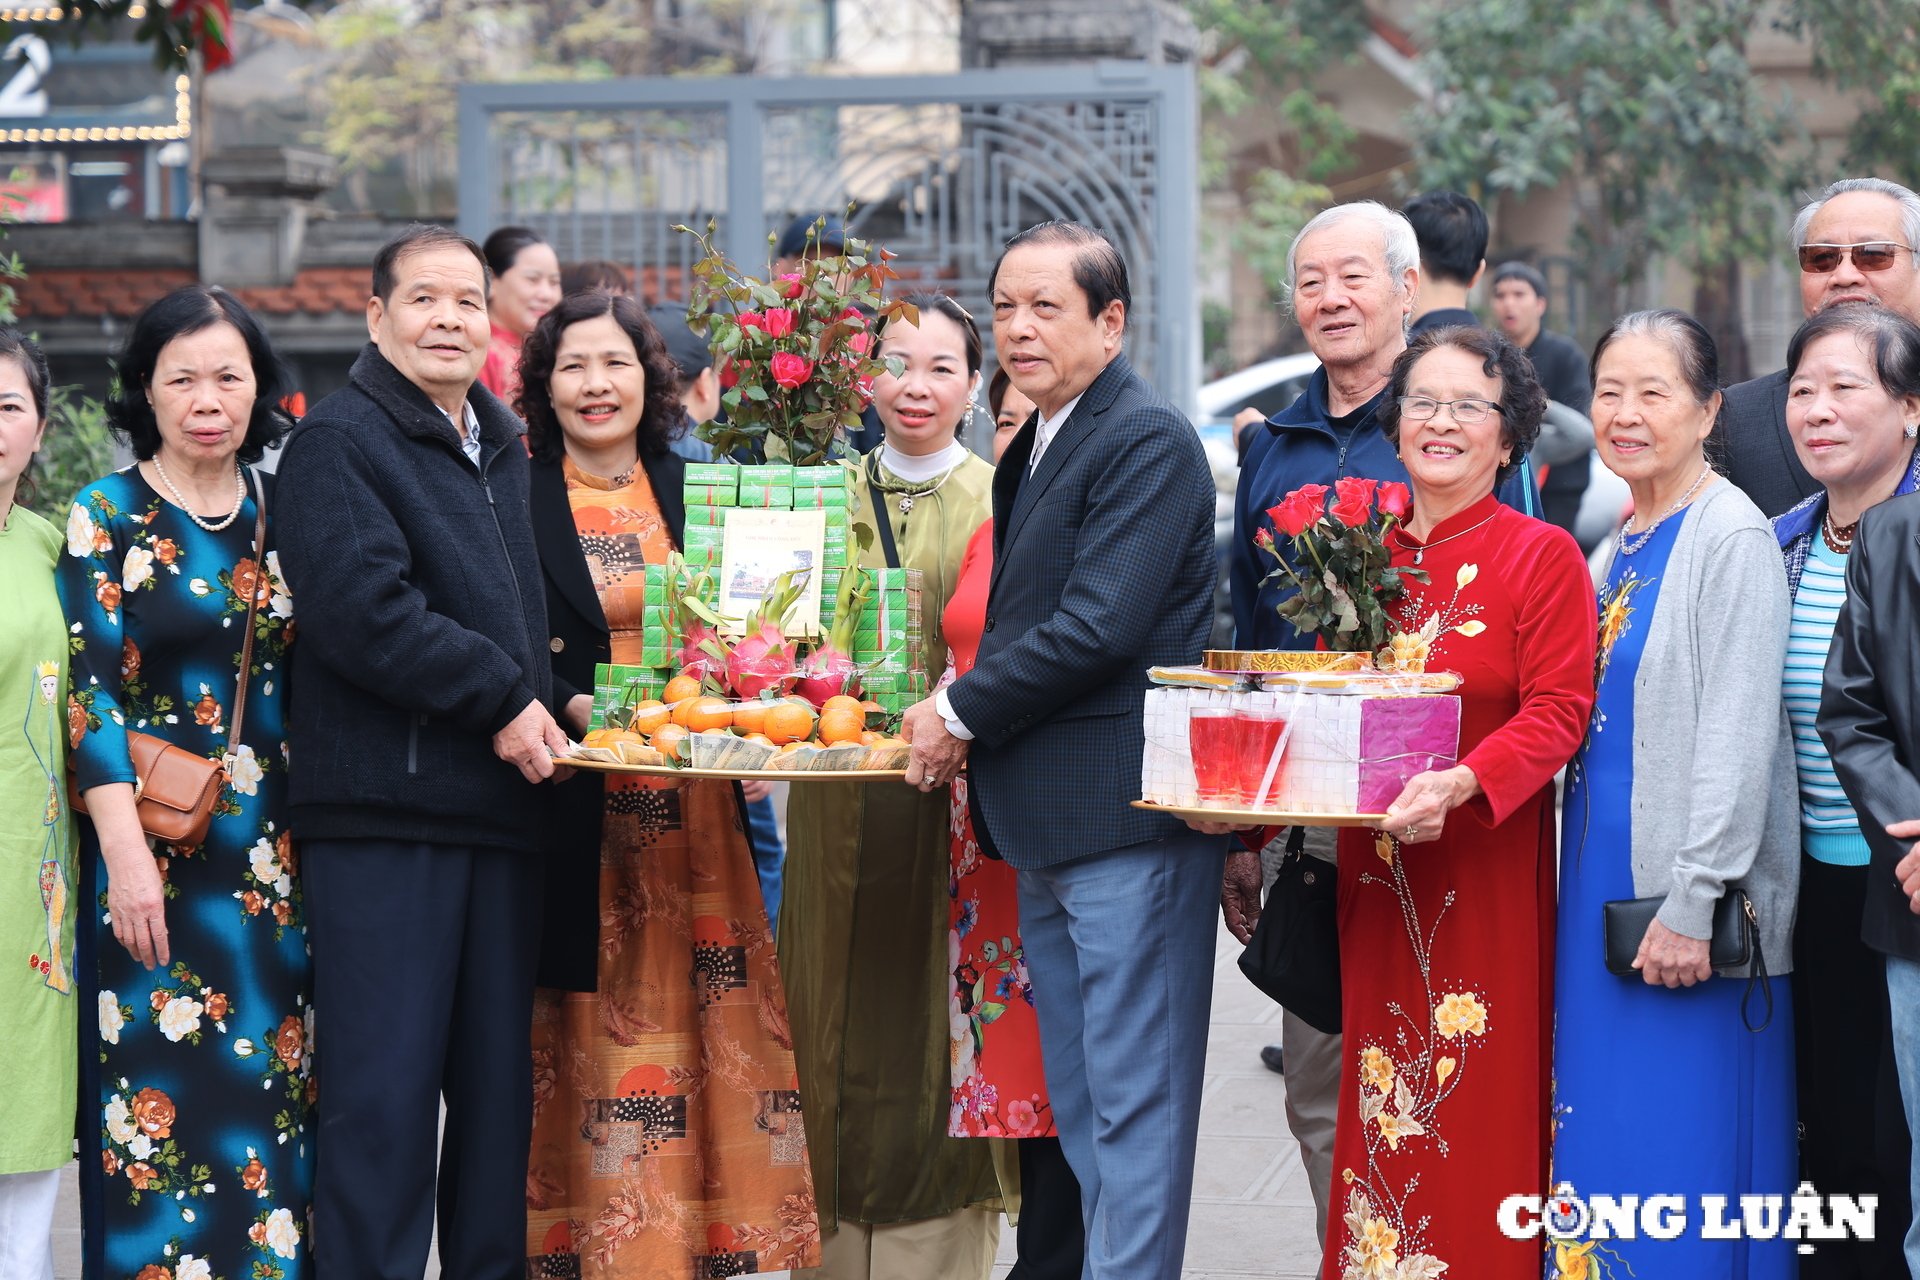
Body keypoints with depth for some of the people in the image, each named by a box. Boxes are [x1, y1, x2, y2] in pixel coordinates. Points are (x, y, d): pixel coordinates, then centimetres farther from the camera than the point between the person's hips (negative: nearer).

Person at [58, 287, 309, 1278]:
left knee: (274, 1095, 4)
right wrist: (125, 852, -15)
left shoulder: (282, 512, 9)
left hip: (277, 852, 3)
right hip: (157, 848, -3)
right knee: (165, 1090, -4)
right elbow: (88, 692, -7)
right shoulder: (106, 516, -1)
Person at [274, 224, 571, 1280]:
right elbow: (362, 611, -17)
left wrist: (544, 708, 13)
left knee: (498, 1079, 9)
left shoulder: (502, 449, 20)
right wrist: (503, 697, -13)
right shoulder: (339, 440, -4)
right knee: (385, 1087, -7)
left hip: (502, 804, 7)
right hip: (384, 809, -7)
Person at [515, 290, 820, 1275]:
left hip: (696, 807, 3)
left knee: (701, 1029, 2)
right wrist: (573, 705, -18)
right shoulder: (516, 500, 1)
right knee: (592, 1037, -1)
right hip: (579, 814, -3)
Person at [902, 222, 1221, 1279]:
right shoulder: (1032, 452, 19)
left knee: (1133, 1108, -6)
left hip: (1127, 813, -10)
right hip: (1046, 831, 10)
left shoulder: (1147, 441, -12)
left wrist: (960, 712, -10)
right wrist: (972, 728, 4)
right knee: (1078, 1110, 15)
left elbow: (1100, 626, -20)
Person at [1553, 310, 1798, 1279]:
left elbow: (1739, 735, -18)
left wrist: (1694, 905, -21)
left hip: (1687, 915, -8)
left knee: (1682, 1162, -4)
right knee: (1601, 1152, 11)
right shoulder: (1620, 547, 15)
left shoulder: (1732, 536, -12)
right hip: (1604, 884, 8)